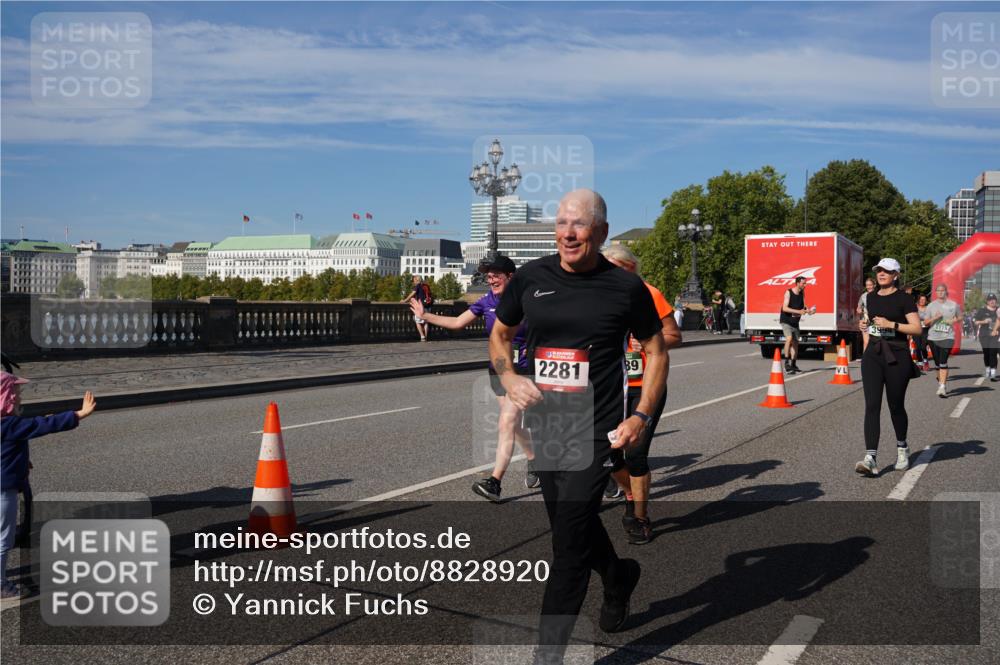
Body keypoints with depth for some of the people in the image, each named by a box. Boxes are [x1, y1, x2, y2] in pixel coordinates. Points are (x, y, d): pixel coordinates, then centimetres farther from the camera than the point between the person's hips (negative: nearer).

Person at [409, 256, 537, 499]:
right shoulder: (487, 302, 4)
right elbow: (456, 323, 9)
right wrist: (425, 315, 8)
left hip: (522, 369, -6)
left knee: (506, 424, -14)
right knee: (513, 424, 16)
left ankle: (495, 482, -13)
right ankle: (534, 461, 41)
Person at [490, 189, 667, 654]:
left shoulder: (625, 287, -6)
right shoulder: (530, 278, 1)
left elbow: (656, 351, 4)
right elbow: (499, 334, 15)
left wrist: (641, 416, -7)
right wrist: (508, 377, -5)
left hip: (597, 429, -4)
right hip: (545, 425, 5)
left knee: (569, 540, -8)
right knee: (571, 524, 21)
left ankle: (548, 651, 5)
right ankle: (619, 576, 52)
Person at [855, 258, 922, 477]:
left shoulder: (903, 299, -5)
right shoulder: (871, 297, 12)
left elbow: (917, 328, -11)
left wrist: (891, 324, -21)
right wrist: (865, 323, 6)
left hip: (897, 357, -4)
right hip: (872, 355, 4)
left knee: (896, 406, 8)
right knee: (871, 406, -8)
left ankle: (902, 447, 34)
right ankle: (871, 458, -14)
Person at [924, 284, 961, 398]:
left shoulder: (953, 305, 5)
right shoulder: (931, 306, 7)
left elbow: (960, 317, 15)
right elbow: (926, 322, 7)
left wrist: (953, 321, -7)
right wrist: (935, 318, -12)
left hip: (947, 337, -3)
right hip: (933, 337, 3)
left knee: (943, 362, -15)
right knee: (937, 364, 9)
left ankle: (942, 387, -17)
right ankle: (941, 382, 26)